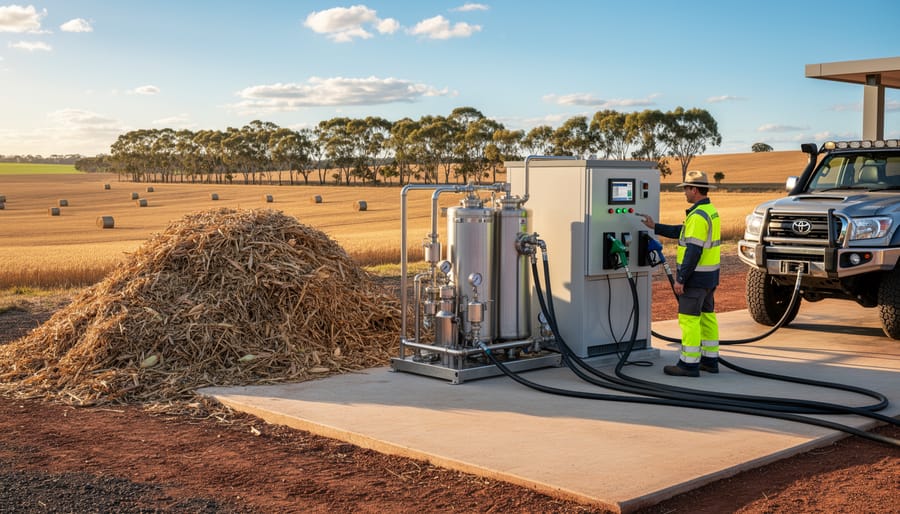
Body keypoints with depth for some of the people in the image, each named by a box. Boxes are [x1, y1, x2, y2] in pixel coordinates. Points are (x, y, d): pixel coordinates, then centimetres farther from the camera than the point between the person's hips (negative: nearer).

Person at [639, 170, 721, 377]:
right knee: (707, 316, 14)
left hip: (696, 276, -10)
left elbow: (693, 250, -23)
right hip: (710, 275, 10)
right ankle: (710, 360, 20)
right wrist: (655, 227, 20)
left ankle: (689, 363, -1)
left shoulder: (698, 216, -20)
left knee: (689, 319, -4)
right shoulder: (710, 211, 12)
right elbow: (683, 232, 19)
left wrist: (681, 279, -19)